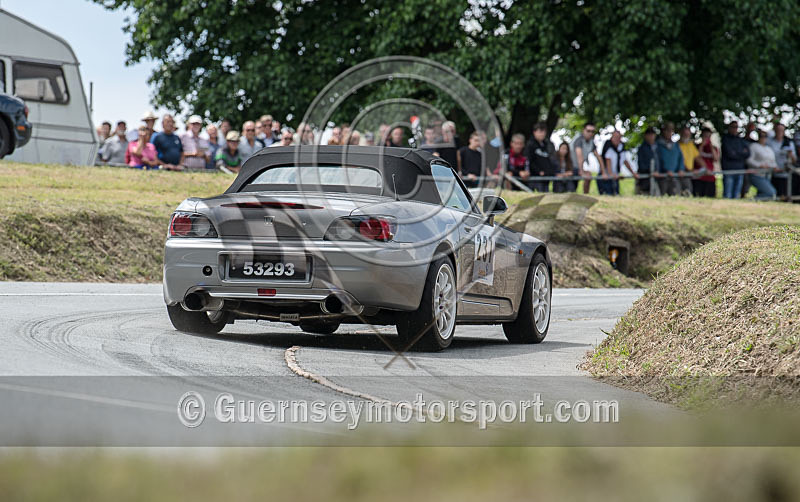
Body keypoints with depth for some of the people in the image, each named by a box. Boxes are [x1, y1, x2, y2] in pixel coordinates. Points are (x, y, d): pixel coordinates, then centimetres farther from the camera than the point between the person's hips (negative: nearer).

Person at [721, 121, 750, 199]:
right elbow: (729, 153, -10)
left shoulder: (741, 140, 16)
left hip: (740, 170, 5)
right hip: (728, 170, -5)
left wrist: (736, 153, -4)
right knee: (727, 196, -10)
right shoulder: (725, 139, 1)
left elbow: (747, 153, 6)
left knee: (736, 196, 4)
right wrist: (741, 154, 0)